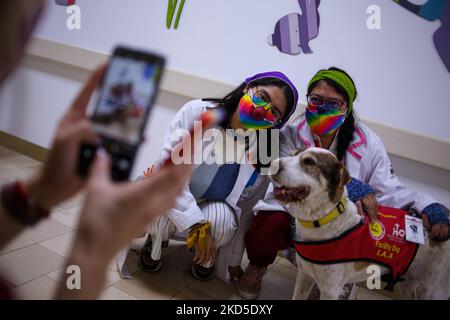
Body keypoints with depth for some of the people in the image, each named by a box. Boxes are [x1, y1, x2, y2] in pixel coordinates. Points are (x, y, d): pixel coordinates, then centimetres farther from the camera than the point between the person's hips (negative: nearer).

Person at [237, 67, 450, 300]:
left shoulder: (367, 142, -5)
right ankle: (259, 265, 7)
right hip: (292, 214, -2)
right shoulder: (290, 135, -10)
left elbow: (389, 190, -6)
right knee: (263, 233, -33)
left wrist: (427, 206, -27)